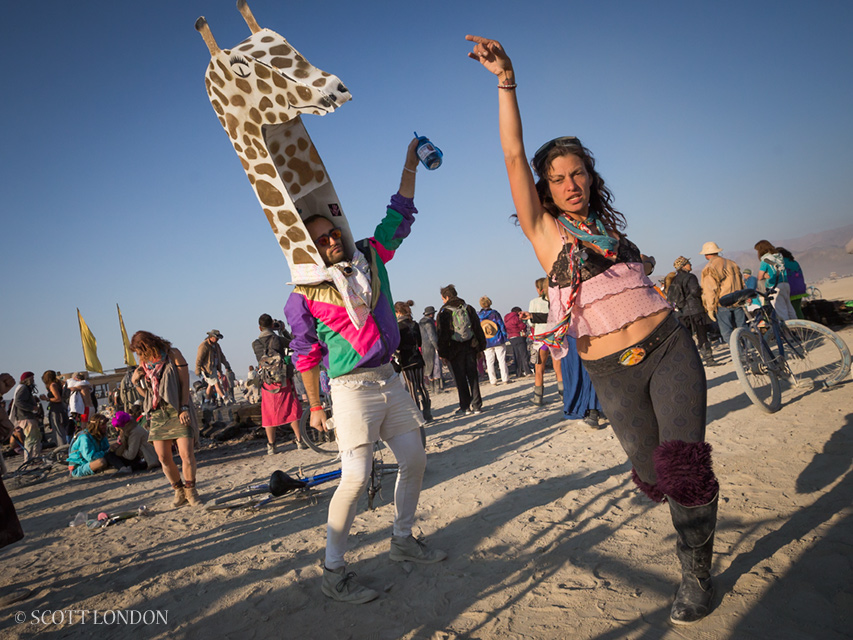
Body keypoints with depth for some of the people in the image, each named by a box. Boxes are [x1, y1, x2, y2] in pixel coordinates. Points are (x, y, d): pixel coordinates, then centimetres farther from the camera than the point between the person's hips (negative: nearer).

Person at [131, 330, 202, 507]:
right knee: (163, 458, 1)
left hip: (177, 411, -4)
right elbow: (146, 393, 17)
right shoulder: (144, 364, 12)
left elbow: (184, 382, -4)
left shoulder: (173, 355, -2)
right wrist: (136, 382, -3)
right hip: (157, 414, 5)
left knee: (187, 454, -11)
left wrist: (184, 408, -12)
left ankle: (190, 489, 9)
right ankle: (179, 491, 19)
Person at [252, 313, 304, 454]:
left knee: (269, 414, 8)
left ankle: (271, 446, 10)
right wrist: (284, 330, 20)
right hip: (284, 380, -1)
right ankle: (299, 441, 11)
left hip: (267, 383, 1)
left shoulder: (255, 344, -1)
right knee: (292, 409, 9)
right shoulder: (279, 339, -5)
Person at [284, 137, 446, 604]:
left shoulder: (371, 256, 3)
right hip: (352, 388, -6)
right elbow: (305, 354, -2)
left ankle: (402, 541, 31)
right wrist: (315, 407, 2)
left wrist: (410, 165, 14)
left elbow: (400, 216, 15)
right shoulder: (304, 297, -9)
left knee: (414, 460, 11)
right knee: (356, 476, -13)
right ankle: (332, 570, 3)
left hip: (390, 379, 6)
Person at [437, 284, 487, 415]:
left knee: (460, 379, 3)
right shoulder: (468, 308, 8)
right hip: (470, 347, 4)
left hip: (455, 350, -4)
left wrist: (443, 353, -2)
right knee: (473, 376, 7)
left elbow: (442, 335, -7)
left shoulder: (444, 312, -5)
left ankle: (465, 407, 6)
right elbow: (478, 329, 9)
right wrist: (481, 347, 14)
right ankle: (476, 405, 8)